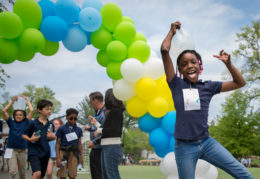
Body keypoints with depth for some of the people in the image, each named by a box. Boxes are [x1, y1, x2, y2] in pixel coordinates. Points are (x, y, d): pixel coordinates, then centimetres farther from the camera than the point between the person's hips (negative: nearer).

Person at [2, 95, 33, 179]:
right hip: (11, 150, -1)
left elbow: (31, 110, -3)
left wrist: (27, 100, 6)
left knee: (22, 172, 11)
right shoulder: (11, 123, 6)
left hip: (22, 151, 1)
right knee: (12, 171, -13)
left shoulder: (25, 123, 5)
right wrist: (12, 101, 5)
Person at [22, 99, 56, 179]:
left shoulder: (50, 124, 6)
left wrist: (52, 137, -4)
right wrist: (30, 139, -20)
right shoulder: (33, 123, -8)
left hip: (45, 152, 5)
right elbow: (24, 135, -2)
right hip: (34, 152, -5)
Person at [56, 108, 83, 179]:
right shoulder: (62, 129, -3)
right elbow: (58, 143, -1)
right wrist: (58, 157, -8)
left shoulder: (79, 130, 7)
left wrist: (81, 157, 11)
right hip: (63, 152, -3)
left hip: (74, 153, 3)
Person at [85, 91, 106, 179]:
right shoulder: (97, 112, 14)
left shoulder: (104, 113, -18)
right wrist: (89, 128, 8)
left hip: (99, 149, -10)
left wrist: (94, 142, -21)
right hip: (95, 149, 10)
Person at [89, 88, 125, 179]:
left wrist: (99, 130, -8)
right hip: (106, 147, 10)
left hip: (112, 147, -10)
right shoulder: (110, 112, 16)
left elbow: (115, 130, -18)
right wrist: (95, 123, 25)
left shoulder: (116, 111, -11)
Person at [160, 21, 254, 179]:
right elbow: (164, 50, -7)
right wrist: (172, 31, 7)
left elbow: (240, 83, 12)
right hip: (184, 148, -2)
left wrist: (228, 63, 1)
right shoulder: (176, 84, 0)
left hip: (206, 142, 3)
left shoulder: (208, 86, 7)